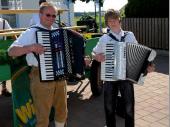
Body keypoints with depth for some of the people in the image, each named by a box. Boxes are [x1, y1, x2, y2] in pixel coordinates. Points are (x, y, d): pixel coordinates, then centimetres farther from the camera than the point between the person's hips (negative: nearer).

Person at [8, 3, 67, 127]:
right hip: (41, 78, -6)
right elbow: (11, 51, -15)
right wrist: (30, 47, -30)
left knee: (62, 111, 20)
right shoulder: (31, 32, -7)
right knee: (43, 116, 6)